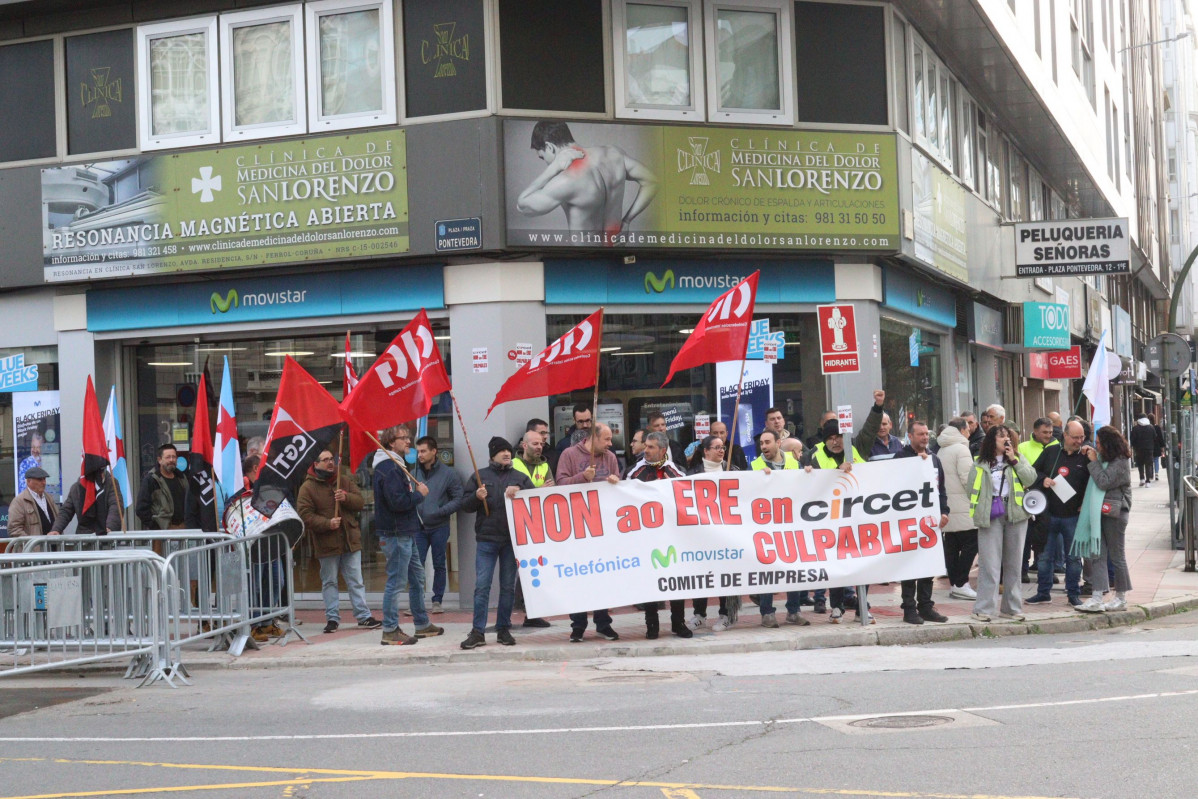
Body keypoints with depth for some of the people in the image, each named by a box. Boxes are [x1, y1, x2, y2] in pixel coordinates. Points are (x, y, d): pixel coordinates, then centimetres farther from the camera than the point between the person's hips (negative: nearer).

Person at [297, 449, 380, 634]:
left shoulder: (346, 480, 7)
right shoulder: (308, 487, -6)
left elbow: (360, 501, 2)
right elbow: (305, 515, -13)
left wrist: (346, 497, -18)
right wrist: (327, 523, -22)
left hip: (350, 540, 3)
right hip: (326, 543, -3)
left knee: (356, 581, 7)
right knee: (329, 582, 7)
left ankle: (364, 617, 11)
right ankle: (332, 618, 15)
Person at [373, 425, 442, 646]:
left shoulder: (396, 465, 17)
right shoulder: (388, 468, -17)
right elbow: (397, 501, -26)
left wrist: (416, 490, 2)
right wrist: (420, 494, -12)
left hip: (405, 532, 11)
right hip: (395, 534, -11)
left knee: (417, 577, 17)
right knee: (395, 581, -6)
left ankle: (422, 624, 26)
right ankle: (390, 631, -1)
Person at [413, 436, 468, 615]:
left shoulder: (448, 474, -3)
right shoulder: (413, 474, 4)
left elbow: (460, 499, -4)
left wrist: (440, 511, -15)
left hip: (439, 527, -2)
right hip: (418, 527, 2)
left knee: (439, 565, 7)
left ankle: (437, 600, 16)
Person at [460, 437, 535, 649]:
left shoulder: (520, 478, 11)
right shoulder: (479, 476, 9)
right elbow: (466, 506, 6)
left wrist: (520, 493, -13)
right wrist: (477, 497, -14)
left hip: (513, 539, 2)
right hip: (486, 538, -1)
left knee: (508, 586, 6)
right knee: (482, 586, -6)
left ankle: (504, 629, 15)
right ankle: (477, 632, -4)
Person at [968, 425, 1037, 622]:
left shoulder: (1018, 458, 10)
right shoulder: (980, 463, 4)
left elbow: (1030, 479, -3)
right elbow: (973, 489, 6)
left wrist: (1014, 460, -7)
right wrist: (978, 512, -2)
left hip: (1015, 513, 3)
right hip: (990, 516, -3)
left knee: (1014, 563, 9)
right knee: (989, 563, -6)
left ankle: (1012, 608, 17)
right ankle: (983, 609, -4)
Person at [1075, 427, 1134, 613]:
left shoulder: (1120, 463, -14)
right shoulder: (1103, 458, 13)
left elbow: (1103, 482, -22)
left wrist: (1093, 461, -15)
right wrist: (1088, 455, 8)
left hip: (1114, 513, -8)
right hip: (1100, 511, 8)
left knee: (1116, 555, 4)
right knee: (1097, 554, 0)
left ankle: (1121, 598, 17)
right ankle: (1097, 599, -4)